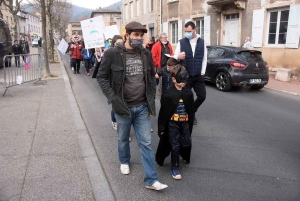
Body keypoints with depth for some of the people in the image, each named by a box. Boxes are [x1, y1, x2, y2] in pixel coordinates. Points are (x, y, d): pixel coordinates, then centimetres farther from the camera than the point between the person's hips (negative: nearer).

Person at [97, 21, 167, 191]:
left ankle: (151, 179, 12)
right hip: (123, 106, -2)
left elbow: (151, 77, 10)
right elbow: (102, 77, -6)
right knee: (123, 138, 19)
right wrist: (113, 99, -16)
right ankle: (124, 161, 47)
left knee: (146, 143, 4)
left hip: (143, 107, 2)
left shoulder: (146, 54, 1)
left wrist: (152, 100, 5)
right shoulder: (112, 54, -10)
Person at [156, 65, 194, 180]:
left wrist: (190, 123, 9)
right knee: (175, 146, 4)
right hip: (172, 124, -4)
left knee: (186, 143, 13)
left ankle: (185, 156, 47)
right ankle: (174, 167, 20)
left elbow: (191, 110, 8)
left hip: (185, 123, 4)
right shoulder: (168, 94, -15)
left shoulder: (188, 93, -1)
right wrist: (161, 127, -8)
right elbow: (163, 112, -11)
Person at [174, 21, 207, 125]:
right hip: (185, 76, -2)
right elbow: (174, 57, -4)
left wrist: (202, 71, 3)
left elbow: (204, 58, 10)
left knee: (202, 96, 5)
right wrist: (178, 57, -28)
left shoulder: (202, 42, 5)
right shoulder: (181, 42, -2)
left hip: (198, 76, 2)